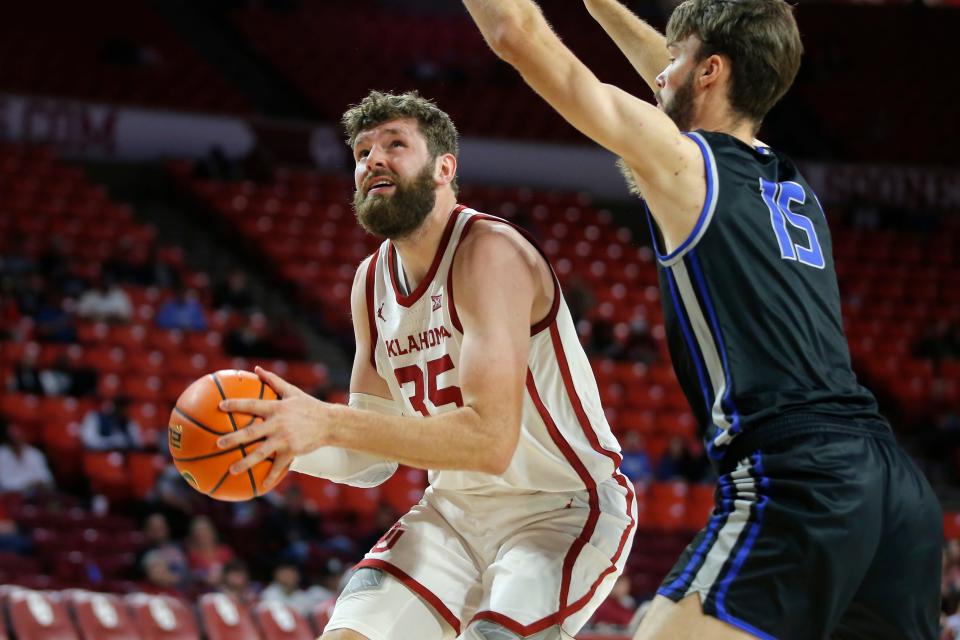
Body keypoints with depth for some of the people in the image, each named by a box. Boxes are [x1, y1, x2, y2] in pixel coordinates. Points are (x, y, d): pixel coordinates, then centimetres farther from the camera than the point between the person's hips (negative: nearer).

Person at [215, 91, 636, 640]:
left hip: (566, 508, -7)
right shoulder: (372, 282, 4)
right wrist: (288, 440, -12)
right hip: (458, 508, 7)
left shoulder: (489, 252, -21)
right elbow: (374, 458, 9)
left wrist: (328, 422, -36)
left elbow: (490, 439, -32)